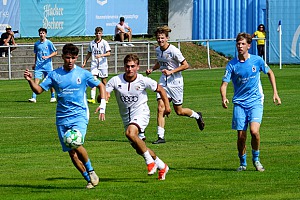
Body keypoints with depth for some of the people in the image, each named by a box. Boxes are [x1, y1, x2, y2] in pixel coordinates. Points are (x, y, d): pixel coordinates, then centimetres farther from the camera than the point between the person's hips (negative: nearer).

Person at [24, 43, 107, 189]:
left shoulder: (83, 74, 1)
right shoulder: (54, 75, 5)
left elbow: (100, 86, 12)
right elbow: (39, 90, 4)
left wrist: (103, 105, 1)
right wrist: (30, 81, -16)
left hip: (79, 115, -3)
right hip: (62, 118, 3)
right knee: (71, 152, 1)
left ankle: (90, 171, -3)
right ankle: (89, 179, 13)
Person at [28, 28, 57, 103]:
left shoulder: (49, 43, -3)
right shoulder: (36, 44, 8)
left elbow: (55, 52, -2)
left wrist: (47, 57, -15)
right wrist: (35, 64, 21)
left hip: (47, 65, -2)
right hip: (38, 65, 2)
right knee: (36, 80, -10)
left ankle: (53, 97, 21)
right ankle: (33, 98, -14)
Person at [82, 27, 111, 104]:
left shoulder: (104, 43, -2)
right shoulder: (92, 43, 9)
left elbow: (108, 53, -11)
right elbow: (89, 54, 20)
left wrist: (101, 55, -25)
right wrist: (84, 62, 14)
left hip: (103, 65, -2)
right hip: (94, 65, 2)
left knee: (103, 81, 7)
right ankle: (92, 98, -22)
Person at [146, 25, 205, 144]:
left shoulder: (174, 51, -17)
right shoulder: (158, 50, 3)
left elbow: (185, 65, -12)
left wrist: (171, 72, -20)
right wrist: (152, 69, 5)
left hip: (175, 81, -5)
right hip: (163, 81, 5)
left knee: (179, 111, 6)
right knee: (161, 108, -12)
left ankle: (197, 116, 37)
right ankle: (161, 136, -11)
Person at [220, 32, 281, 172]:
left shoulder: (257, 60, -3)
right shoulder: (232, 64, -4)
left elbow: (270, 73, 15)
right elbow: (224, 83, -6)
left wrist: (275, 93, 10)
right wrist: (224, 98, -27)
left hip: (255, 101, -1)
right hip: (239, 103, 1)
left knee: (254, 131, -21)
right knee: (241, 136, -1)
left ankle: (256, 159, 3)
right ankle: (242, 163, 21)